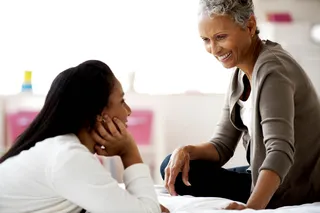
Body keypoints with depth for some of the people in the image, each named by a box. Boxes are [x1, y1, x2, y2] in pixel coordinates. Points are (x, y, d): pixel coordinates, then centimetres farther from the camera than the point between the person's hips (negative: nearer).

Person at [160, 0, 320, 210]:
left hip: (290, 193, -9)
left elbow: (280, 152, -33)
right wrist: (187, 151, -14)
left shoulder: (271, 69, -22)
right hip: (264, 180, 9)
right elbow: (222, 145, 6)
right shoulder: (242, 74, 7)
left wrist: (251, 207, -46)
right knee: (175, 167, 6)